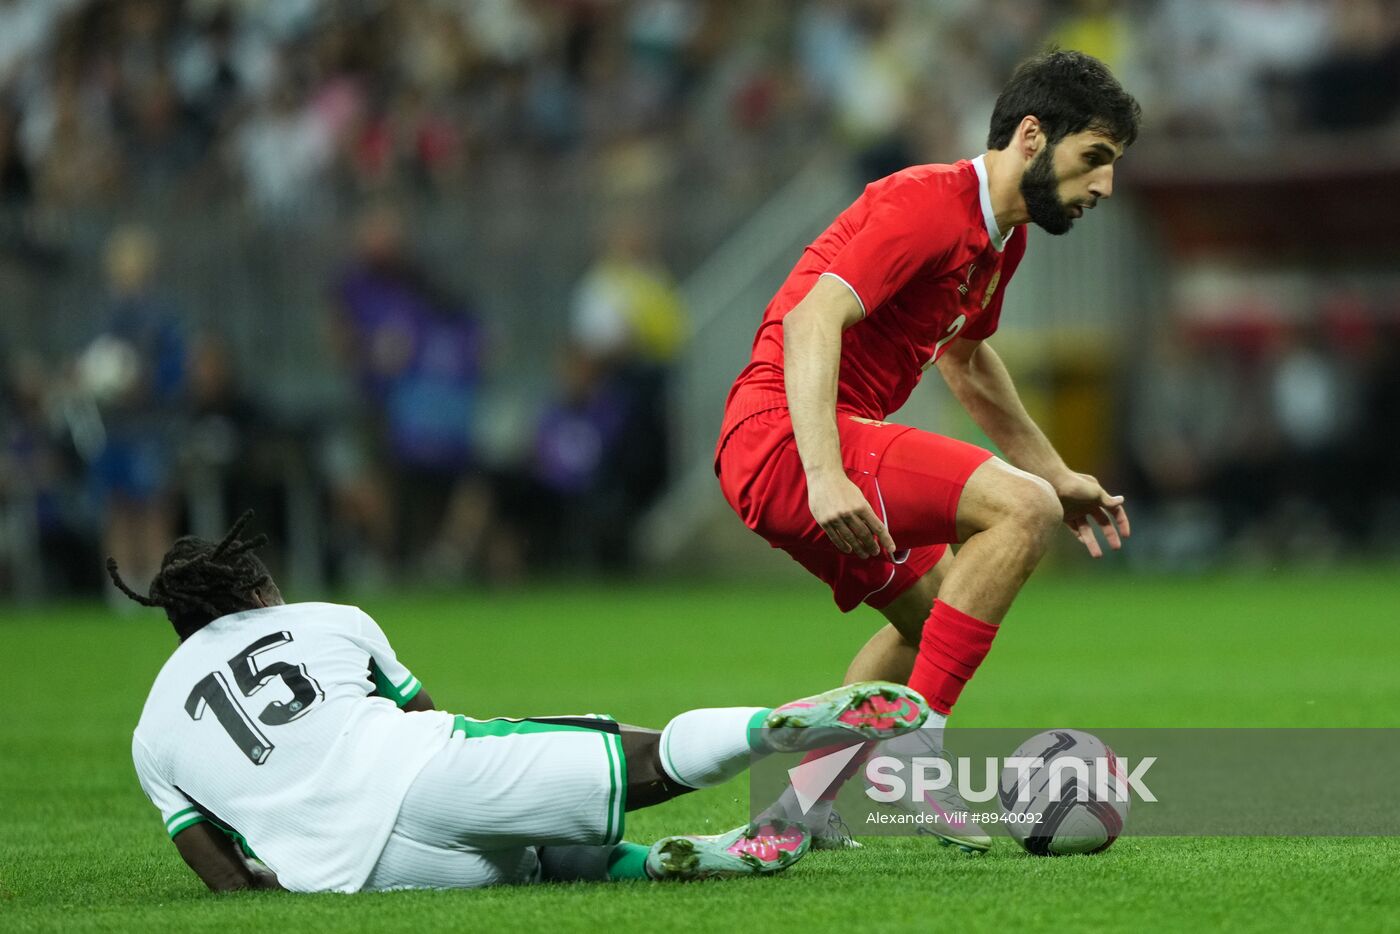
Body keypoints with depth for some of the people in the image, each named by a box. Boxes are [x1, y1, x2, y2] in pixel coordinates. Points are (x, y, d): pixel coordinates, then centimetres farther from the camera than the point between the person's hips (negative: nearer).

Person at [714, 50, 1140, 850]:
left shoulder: (1001, 235, 16)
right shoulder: (930, 205, -16)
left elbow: (964, 358, 34)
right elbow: (812, 318, -27)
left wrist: (1055, 472, 32)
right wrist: (824, 475, -37)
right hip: (785, 439, -11)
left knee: (936, 617, 26)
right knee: (1022, 509, -22)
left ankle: (804, 801, 24)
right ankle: (913, 742, -20)